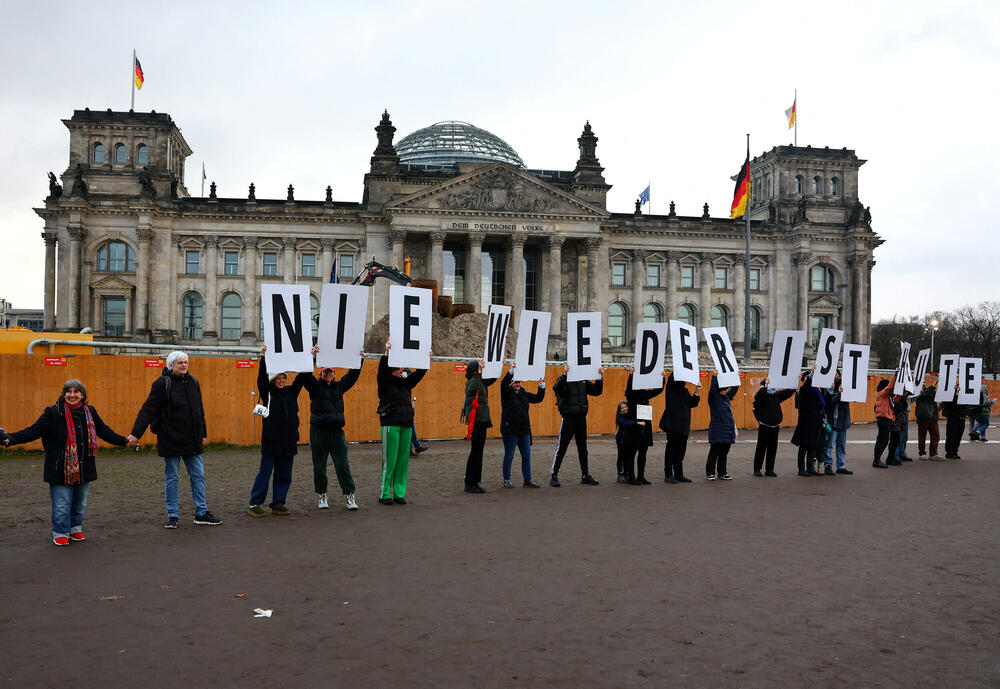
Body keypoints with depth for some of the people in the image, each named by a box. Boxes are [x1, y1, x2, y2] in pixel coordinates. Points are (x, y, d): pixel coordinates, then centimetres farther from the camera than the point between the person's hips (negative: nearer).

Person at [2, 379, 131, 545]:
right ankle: (60, 533, 15)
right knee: (62, 504, -1)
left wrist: (124, 441, 18)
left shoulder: (90, 412, 6)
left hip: (83, 468, 4)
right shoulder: (53, 412, -6)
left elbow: (104, 431, 17)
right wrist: (10, 439, -23)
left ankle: (75, 529, 30)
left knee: (80, 502, 13)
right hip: (60, 468, -4)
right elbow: (34, 430, -11)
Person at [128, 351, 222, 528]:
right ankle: (173, 515, 15)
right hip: (171, 439, -5)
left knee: (198, 475, 7)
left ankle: (201, 513, 14)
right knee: (171, 478, 5)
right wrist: (136, 433, -19)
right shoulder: (162, 383, -8)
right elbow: (148, 409, -12)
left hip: (192, 440, 5)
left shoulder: (193, 382, 9)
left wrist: (203, 433, 19)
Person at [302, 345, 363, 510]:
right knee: (319, 466, 5)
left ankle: (349, 496, 2)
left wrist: (360, 359, 3)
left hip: (336, 430, 2)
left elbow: (353, 375, 13)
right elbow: (307, 376, -13)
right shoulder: (315, 386, 3)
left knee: (343, 465, 0)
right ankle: (321, 496, 16)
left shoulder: (339, 386, 14)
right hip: (318, 430, -2)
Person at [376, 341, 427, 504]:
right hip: (390, 425, -6)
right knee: (389, 460, -5)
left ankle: (399, 494, 12)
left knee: (403, 460, 6)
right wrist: (386, 353, -26)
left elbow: (419, 373, 13)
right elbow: (382, 370, -16)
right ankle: (384, 494, 3)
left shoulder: (406, 383, 17)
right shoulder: (385, 382, 1)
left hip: (406, 425, 6)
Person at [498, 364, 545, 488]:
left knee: (526, 456, 6)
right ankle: (506, 480, 11)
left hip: (524, 430, 6)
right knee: (509, 455, 2)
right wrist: (511, 371, -31)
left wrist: (542, 386, 6)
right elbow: (504, 384, -22)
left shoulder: (524, 394, 14)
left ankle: (528, 480, 14)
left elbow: (538, 398, 19)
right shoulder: (507, 393, -2)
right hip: (510, 430, -5)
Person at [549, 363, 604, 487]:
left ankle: (585, 475, 23)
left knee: (583, 448, 13)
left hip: (581, 418, 5)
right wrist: (565, 374, -36)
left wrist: (599, 377, -4)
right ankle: (554, 476, 4)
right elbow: (557, 389, -26)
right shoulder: (563, 379, -7)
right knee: (561, 448, -3)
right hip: (568, 418, -5)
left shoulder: (583, 380, 8)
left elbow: (596, 391, 8)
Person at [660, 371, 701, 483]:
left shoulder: (685, 390, 20)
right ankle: (668, 475, 3)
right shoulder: (672, 385, -2)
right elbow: (676, 378, -23)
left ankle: (679, 474, 19)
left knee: (681, 449, 11)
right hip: (673, 424, -8)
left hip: (683, 425, 8)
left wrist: (697, 392, -1)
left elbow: (692, 403, 12)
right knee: (671, 448, -4)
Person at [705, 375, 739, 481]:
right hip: (717, 431, -7)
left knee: (724, 453, 10)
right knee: (714, 453, 0)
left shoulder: (727, 397, 13)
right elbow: (712, 389, -24)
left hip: (727, 431, 7)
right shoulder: (714, 398, -6)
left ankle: (722, 473, 16)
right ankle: (710, 473, 7)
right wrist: (715, 376, -25)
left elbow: (735, 388, 19)